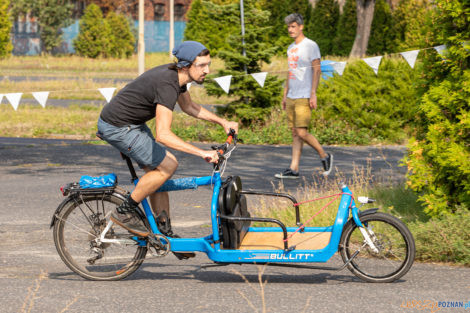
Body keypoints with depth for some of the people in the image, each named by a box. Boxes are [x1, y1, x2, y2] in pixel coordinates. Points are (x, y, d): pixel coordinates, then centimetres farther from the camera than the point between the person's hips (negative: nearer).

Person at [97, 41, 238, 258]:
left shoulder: (176, 76, 1)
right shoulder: (167, 85, -29)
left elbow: (188, 106, 22)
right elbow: (163, 135, -37)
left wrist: (223, 122, 12)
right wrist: (202, 153, -38)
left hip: (132, 123, 10)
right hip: (117, 127, -10)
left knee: (158, 170, 10)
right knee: (167, 165, -11)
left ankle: (165, 231, 19)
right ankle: (124, 212, -2)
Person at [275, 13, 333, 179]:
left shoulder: (310, 46, -6)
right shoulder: (291, 48, 17)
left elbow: (317, 70, -10)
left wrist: (313, 94, -16)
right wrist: (285, 94, 20)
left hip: (304, 97, -8)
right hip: (291, 97, 8)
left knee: (302, 132, -13)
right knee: (295, 134, 6)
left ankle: (325, 156, 6)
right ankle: (293, 169, 4)